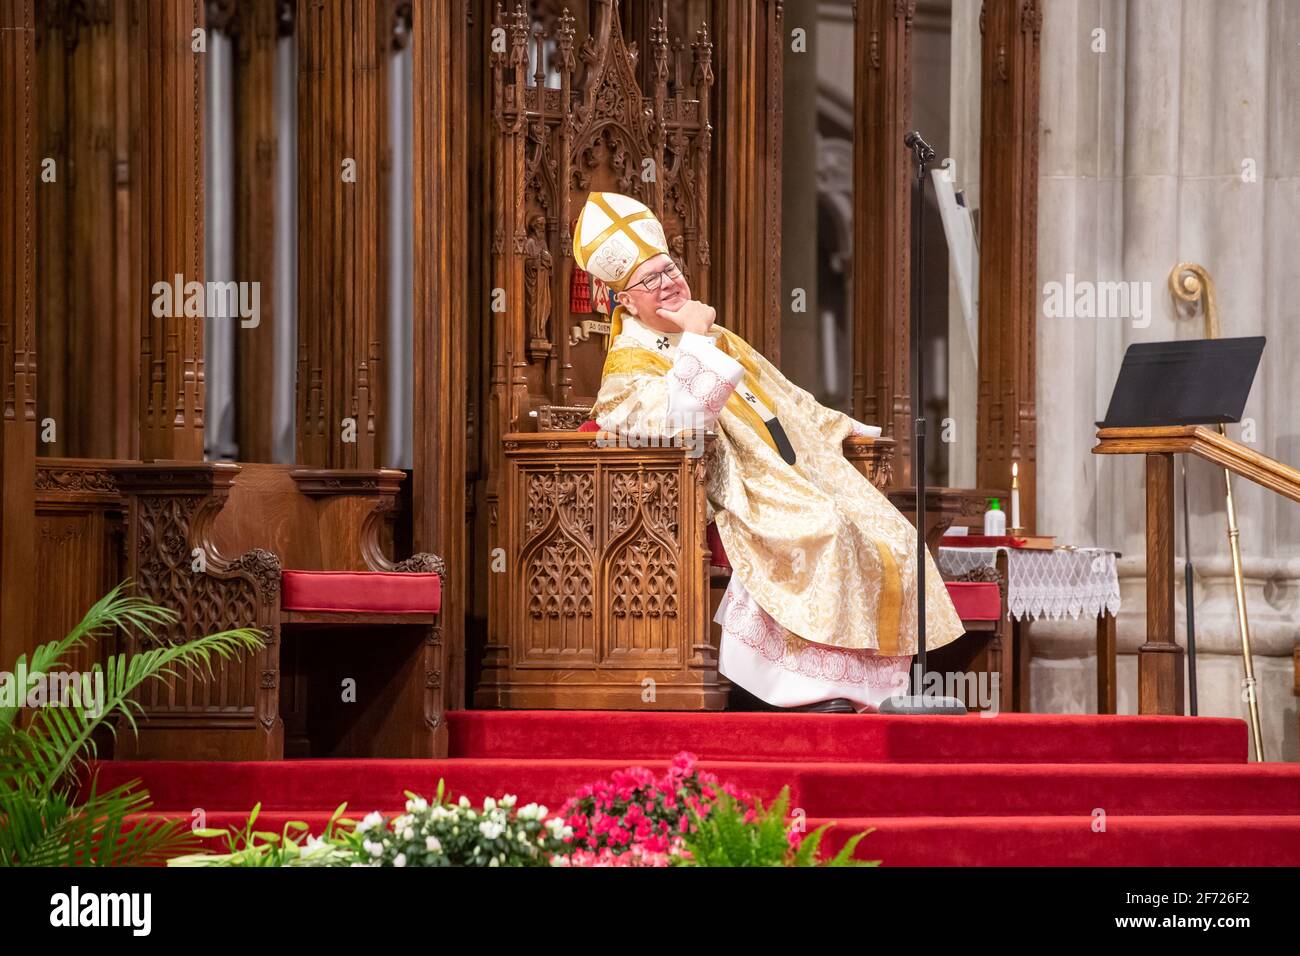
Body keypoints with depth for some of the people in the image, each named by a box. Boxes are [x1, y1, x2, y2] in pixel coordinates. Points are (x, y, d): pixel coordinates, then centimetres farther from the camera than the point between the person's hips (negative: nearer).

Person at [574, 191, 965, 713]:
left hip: (800, 473, 8)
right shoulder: (629, 367, -3)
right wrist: (695, 341, -18)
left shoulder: (718, 338, 23)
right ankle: (819, 688, -34)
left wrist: (856, 430, 35)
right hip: (736, 492, -8)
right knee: (822, 531, -34)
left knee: (887, 538, -12)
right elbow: (678, 426, -24)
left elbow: (784, 398, 34)